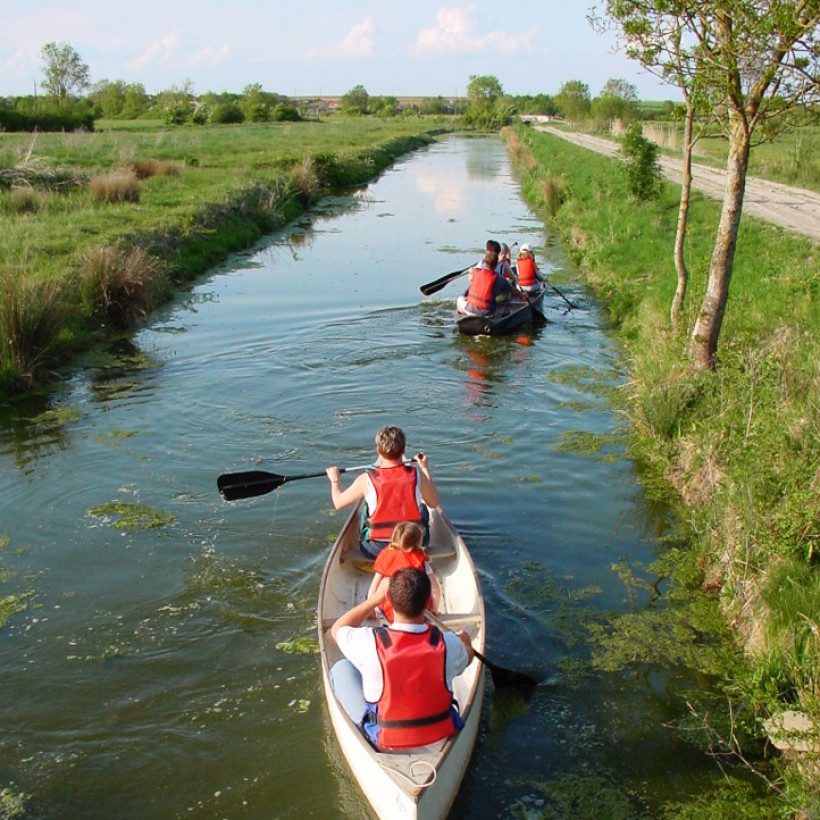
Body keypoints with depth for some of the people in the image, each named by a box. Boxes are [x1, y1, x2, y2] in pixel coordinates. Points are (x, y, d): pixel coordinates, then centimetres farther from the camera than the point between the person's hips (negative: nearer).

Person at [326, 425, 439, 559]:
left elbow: (338, 503, -1)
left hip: (375, 552, 0)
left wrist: (334, 480, 19)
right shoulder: (417, 475, -13)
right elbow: (434, 503, 5)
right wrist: (426, 469, 16)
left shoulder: (366, 480, -15)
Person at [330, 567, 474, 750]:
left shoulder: (370, 643, -28)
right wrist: (465, 641, 28)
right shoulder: (448, 644, -23)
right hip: (441, 734, 2)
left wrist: (375, 598, 1)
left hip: (385, 740, -2)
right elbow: (467, 658, 5)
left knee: (341, 668, 14)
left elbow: (337, 629, -3)